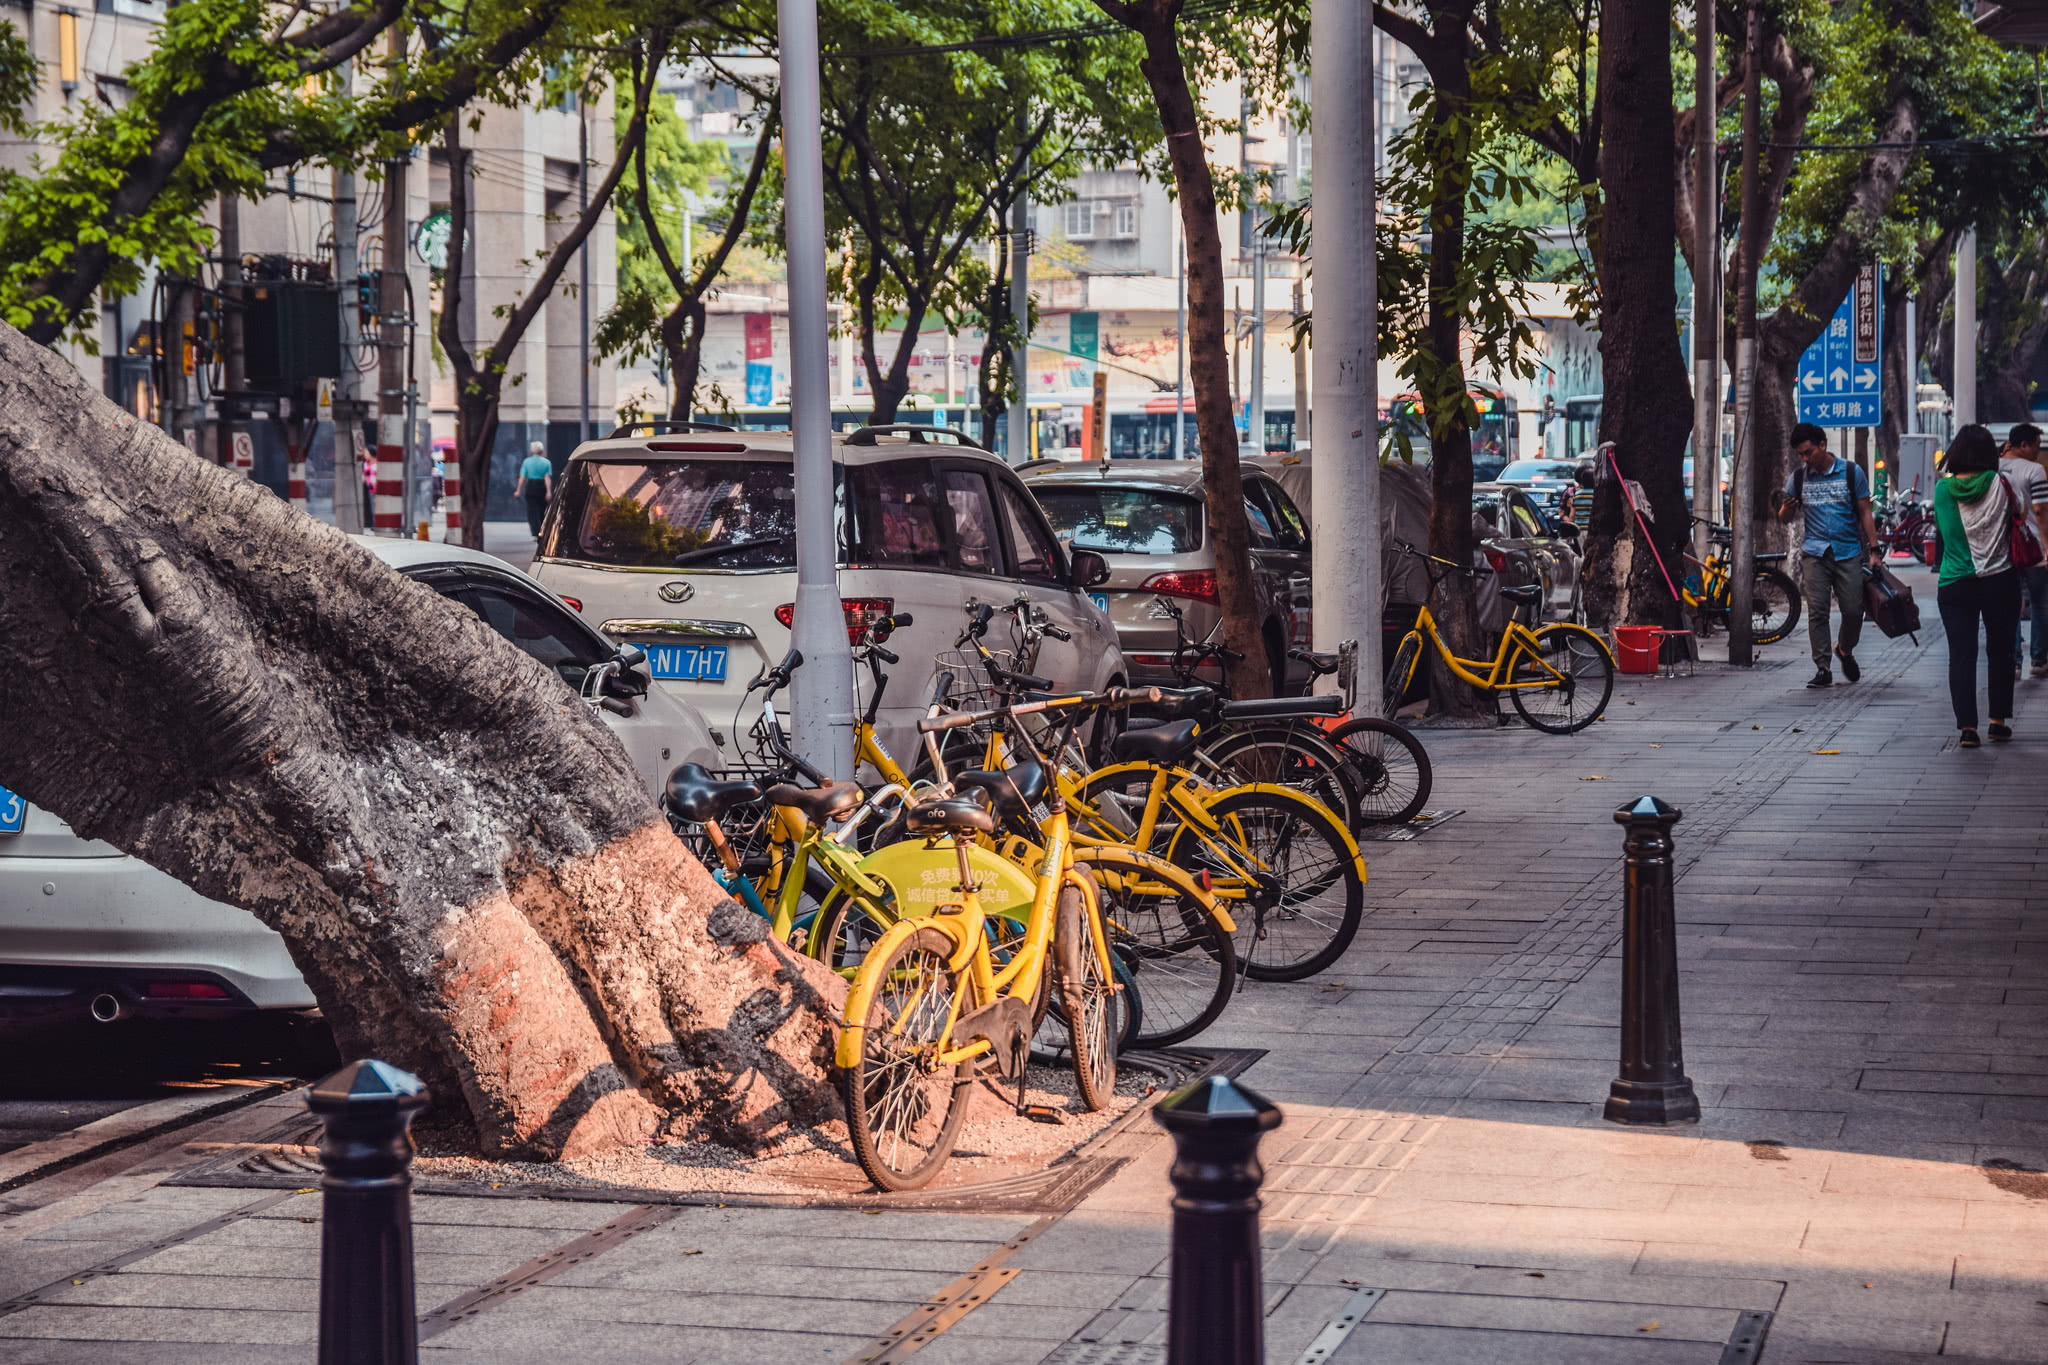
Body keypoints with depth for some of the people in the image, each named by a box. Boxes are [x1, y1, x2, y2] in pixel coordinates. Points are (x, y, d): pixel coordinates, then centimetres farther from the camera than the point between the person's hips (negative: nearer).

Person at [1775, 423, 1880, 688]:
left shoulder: (1851, 473, 2)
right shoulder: (1798, 478, 7)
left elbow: (1865, 514, 6)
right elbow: (1785, 518, 11)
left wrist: (1874, 550, -1)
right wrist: (1785, 509, -13)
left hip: (1849, 552, -1)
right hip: (1815, 554, 1)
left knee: (1853, 611, -2)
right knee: (1817, 611, -8)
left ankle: (1845, 650, 27)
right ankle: (1823, 668, -4)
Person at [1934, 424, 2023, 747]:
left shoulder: (1943, 488, -3)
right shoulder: (1998, 484, -7)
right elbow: (2017, 511, 8)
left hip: (1955, 584, 0)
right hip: (2000, 581, 0)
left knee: (1961, 654, 0)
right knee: (2000, 651, 15)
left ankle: (1967, 726, -10)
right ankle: (1998, 720, 21)